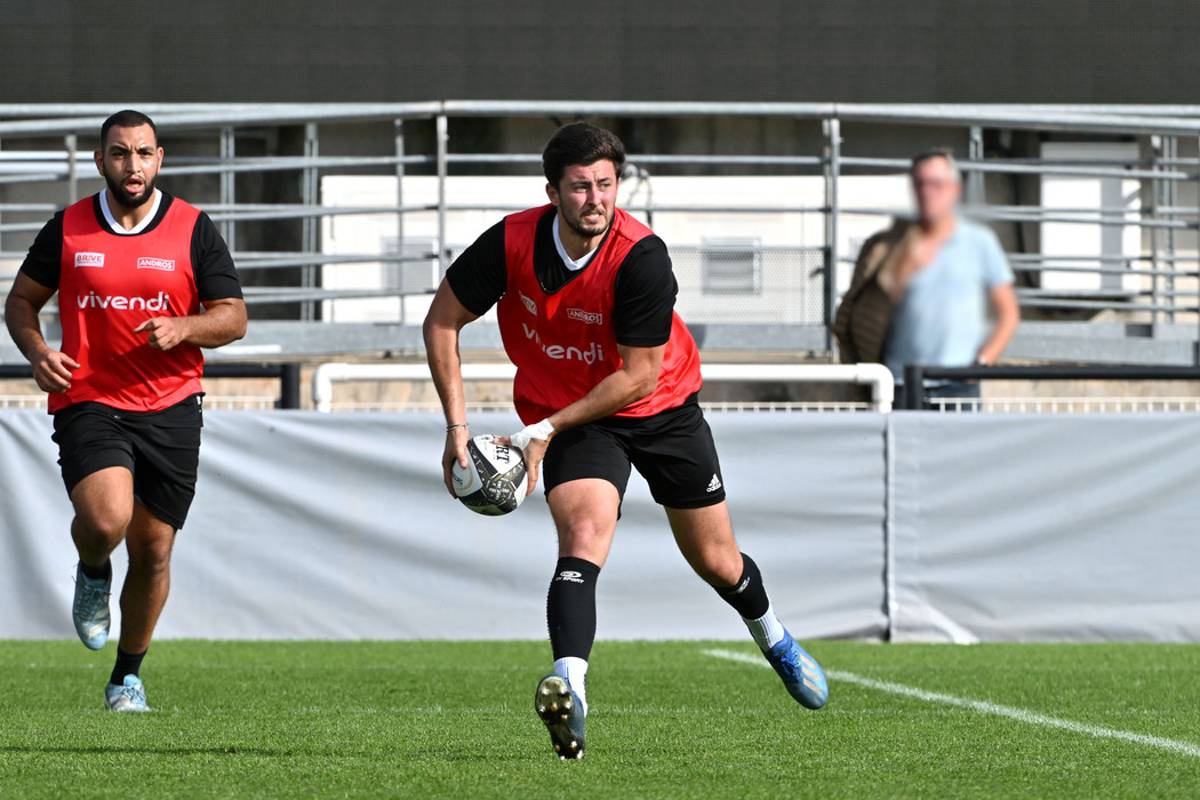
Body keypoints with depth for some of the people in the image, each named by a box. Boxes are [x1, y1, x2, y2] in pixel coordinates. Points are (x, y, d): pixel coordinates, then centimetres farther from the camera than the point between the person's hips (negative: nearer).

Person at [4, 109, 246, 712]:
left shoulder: (194, 230, 1)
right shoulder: (67, 229, 2)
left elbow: (233, 317, 3)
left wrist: (181, 328, -18)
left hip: (170, 408, 1)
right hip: (88, 402, -1)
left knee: (152, 551, 5)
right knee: (105, 519, -26)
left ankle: (128, 675, 25)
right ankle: (92, 573, 11)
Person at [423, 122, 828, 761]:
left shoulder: (642, 258, -29)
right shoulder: (511, 243, -21)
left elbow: (638, 377, -24)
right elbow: (442, 321, -7)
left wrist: (547, 430, -24)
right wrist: (457, 425, -13)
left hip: (662, 406, 0)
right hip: (566, 413, 0)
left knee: (715, 560, 12)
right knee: (585, 532, -29)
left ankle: (771, 636, 47)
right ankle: (569, 690, -46)